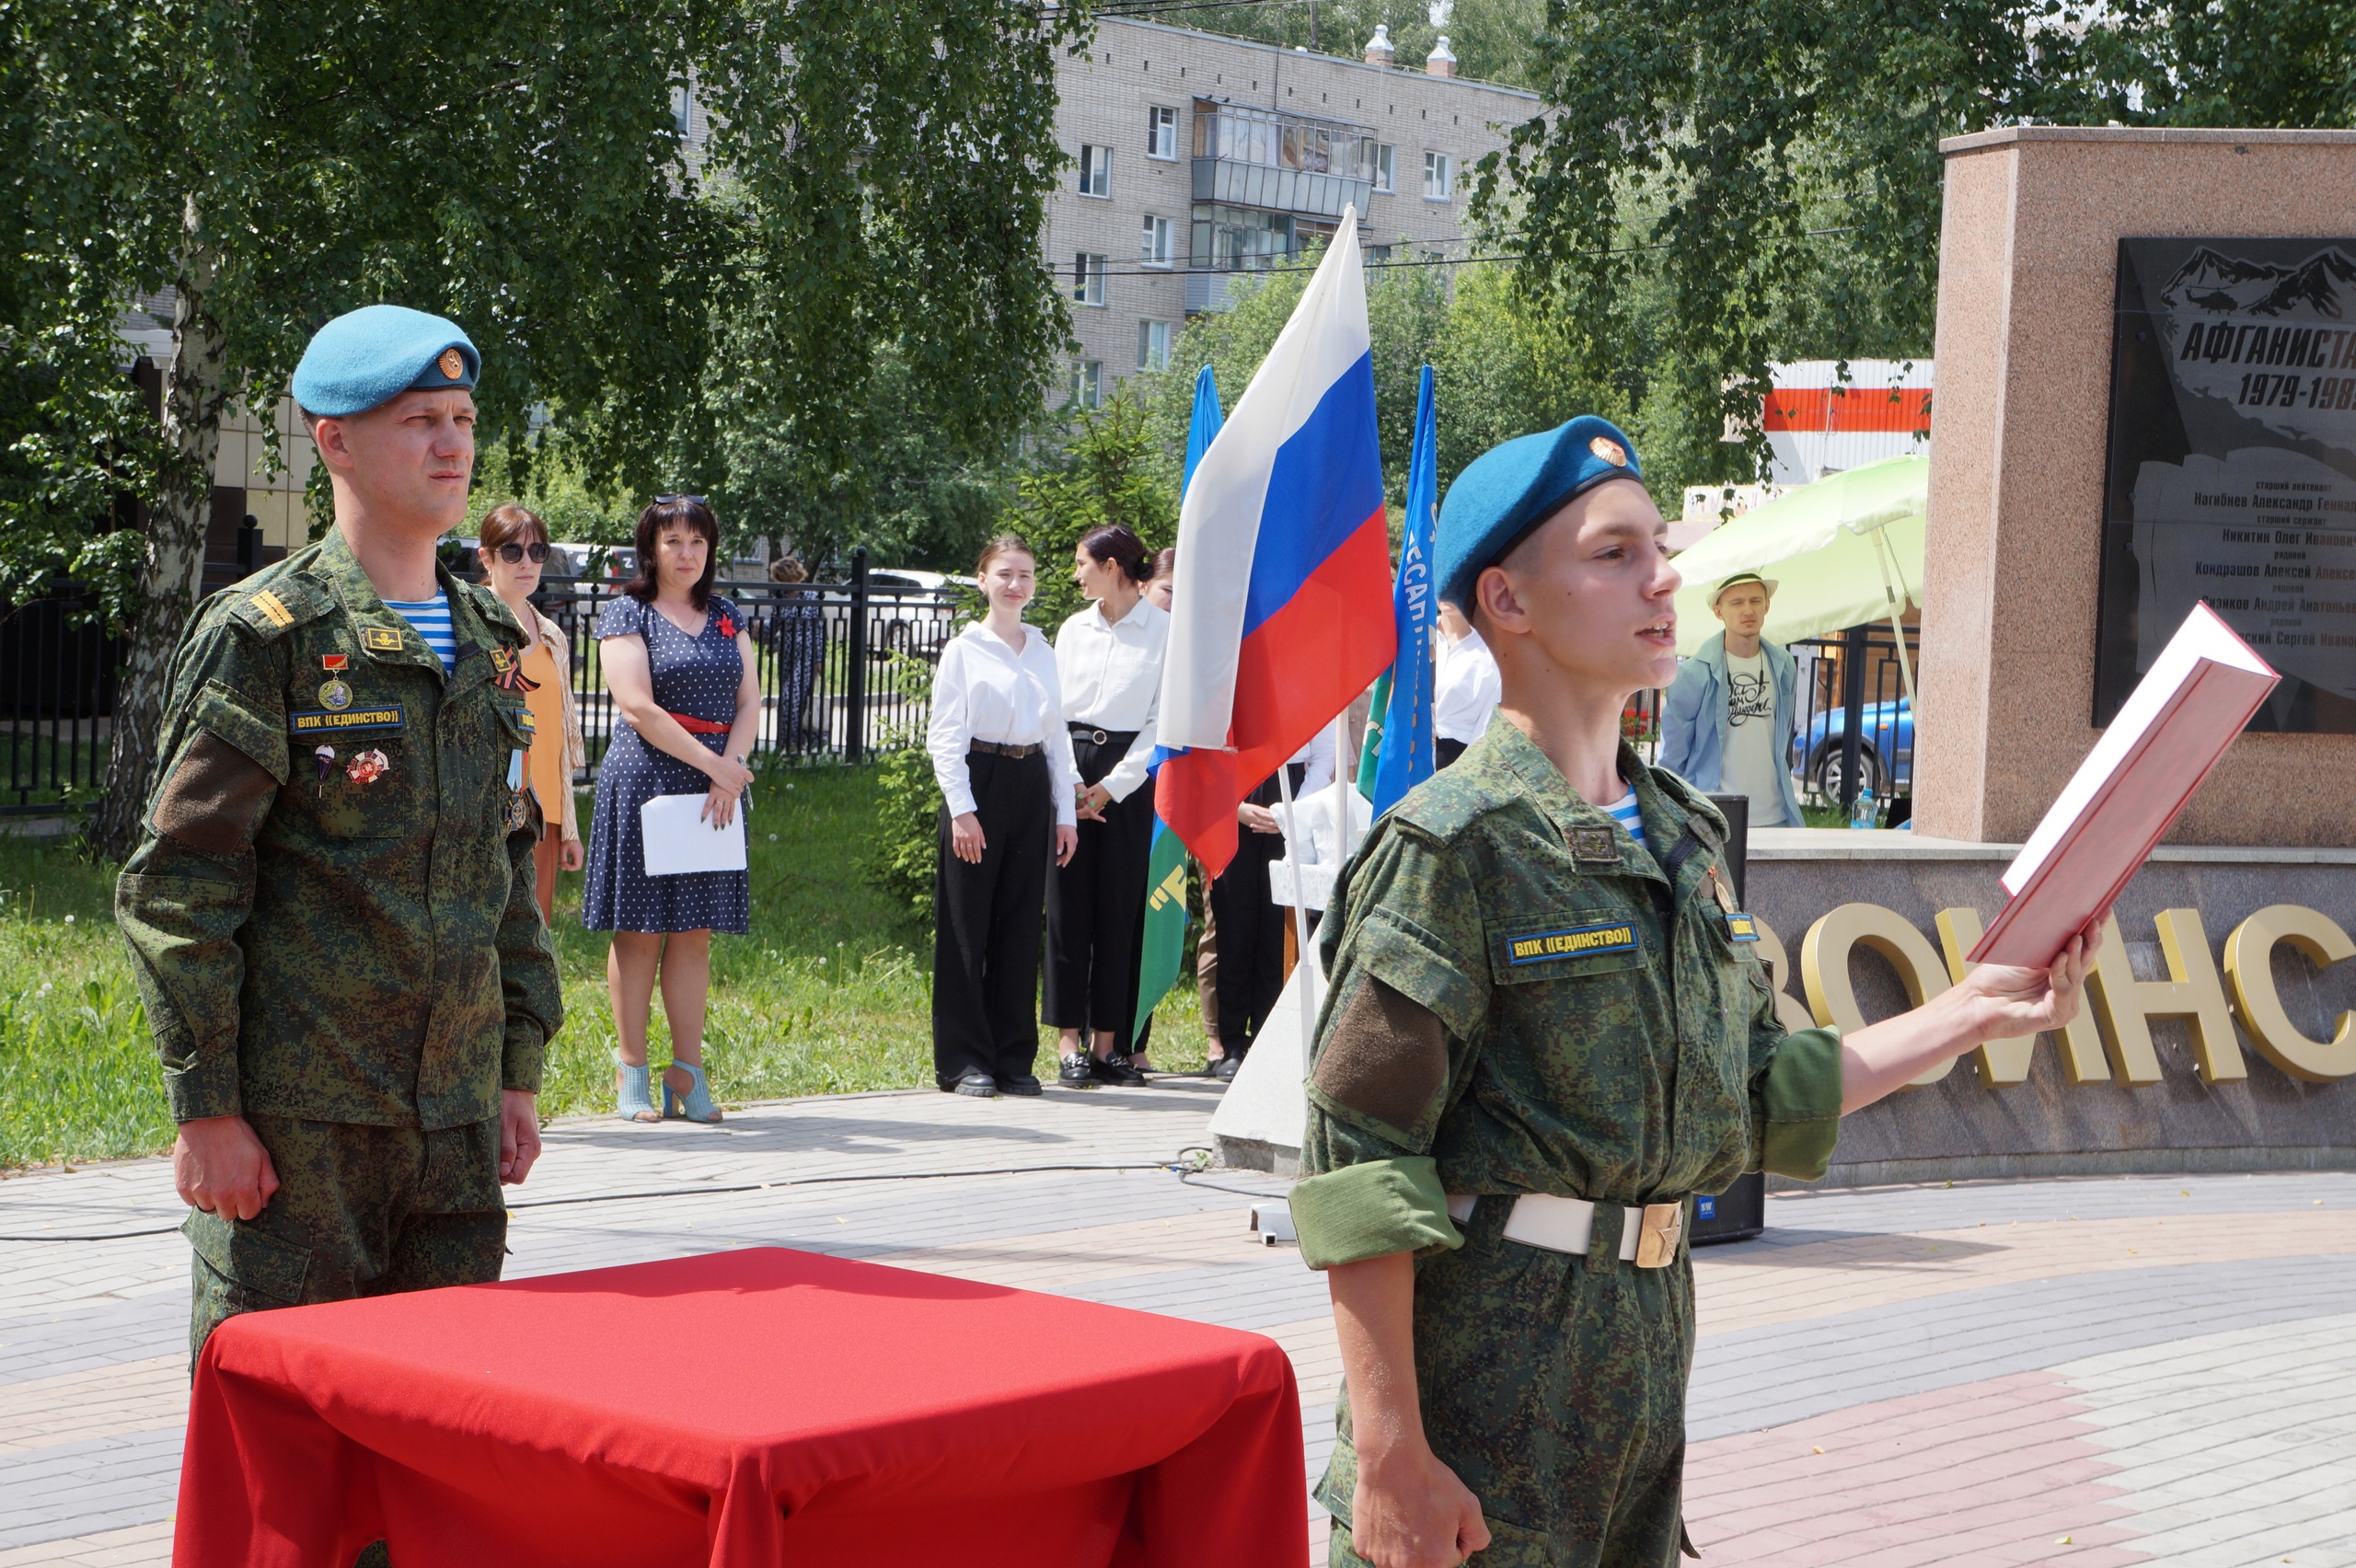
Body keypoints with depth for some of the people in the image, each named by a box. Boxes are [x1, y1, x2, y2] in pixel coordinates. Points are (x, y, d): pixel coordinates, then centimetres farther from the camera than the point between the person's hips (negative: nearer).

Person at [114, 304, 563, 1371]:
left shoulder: (490, 644, 13)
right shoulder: (260, 636, -7)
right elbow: (175, 887, -9)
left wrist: (520, 1073, 15)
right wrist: (205, 1109, -12)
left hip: (454, 1113, 6)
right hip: (293, 1120, -6)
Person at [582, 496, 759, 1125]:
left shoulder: (727, 618, 16)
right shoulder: (626, 613, -1)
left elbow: (749, 702, 10)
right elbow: (638, 706, -11)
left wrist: (732, 767, -8)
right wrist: (711, 763, -12)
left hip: (717, 785, 5)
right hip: (646, 777, -5)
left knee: (694, 931, 3)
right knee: (640, 929, -4)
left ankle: (687, 1074, 5)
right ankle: (631, 1073, 1)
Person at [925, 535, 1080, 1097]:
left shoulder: (1043, 651, 14)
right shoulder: (964, 650, 0)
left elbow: (1057, 735, 16)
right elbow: (944, 735, -4)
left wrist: (1066, 811, 10)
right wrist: (962, 808, -13)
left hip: (1032, 788, 4)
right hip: (979, 783, -4)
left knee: (1020, 925, 5)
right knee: (967, 926, -3)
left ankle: (1014, 1057, 12)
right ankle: (964, 1061, 3)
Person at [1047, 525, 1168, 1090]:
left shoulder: (1163, 630, -1)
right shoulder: (1073, 630, 12)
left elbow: (1164, 717, -3)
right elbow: (1053, 709, 12)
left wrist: (1113, 785, -8)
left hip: (1129, 774, -3)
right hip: (1071, 765, 3)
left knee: (1120, 907, -1)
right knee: (1068, 904, -2)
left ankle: (1106, 1043, 5)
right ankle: (1069, 1044, -2)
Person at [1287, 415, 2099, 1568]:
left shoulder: (1686, 837, 12)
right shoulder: (1456, 842, -13)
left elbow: (1760, 1096, 19)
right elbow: (1357, 1168, -16)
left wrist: (1971, 1014, 12)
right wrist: (1388, 1453, -20)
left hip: (1651, 1334, 8)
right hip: (1482, 1358, -7)